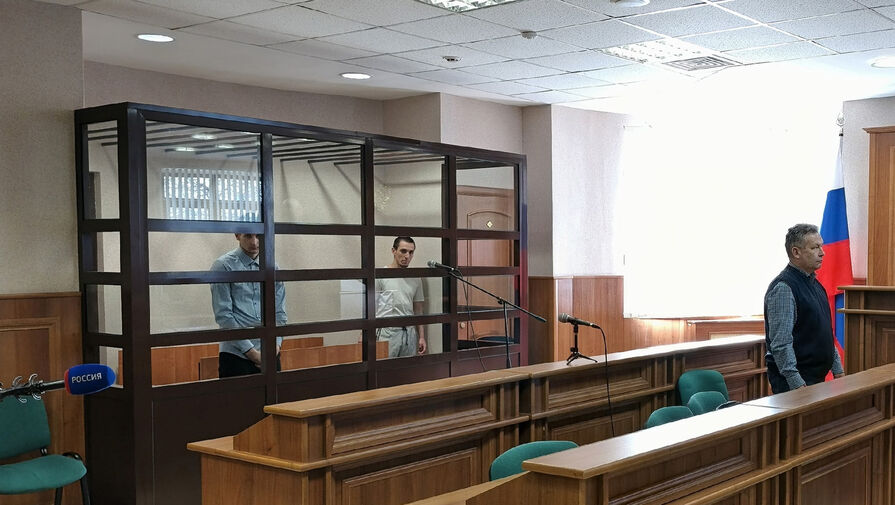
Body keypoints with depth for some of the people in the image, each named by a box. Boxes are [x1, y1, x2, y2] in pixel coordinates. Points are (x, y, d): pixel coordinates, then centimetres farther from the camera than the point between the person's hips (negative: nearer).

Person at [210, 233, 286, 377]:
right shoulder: (224, 266, -3)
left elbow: (280, 313, 12)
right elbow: (223, 315, -8)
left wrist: (275, 346, -4)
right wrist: (251, 352, -12)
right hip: (236, 355, -4)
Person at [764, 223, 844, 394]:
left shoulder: (814, 283, 13)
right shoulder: (783, 288, -17)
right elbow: (781, 343, -22)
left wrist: (837, 369, 16)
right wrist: (797, 384, -25)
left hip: (817, 376, 9)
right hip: (792, 381, -9)